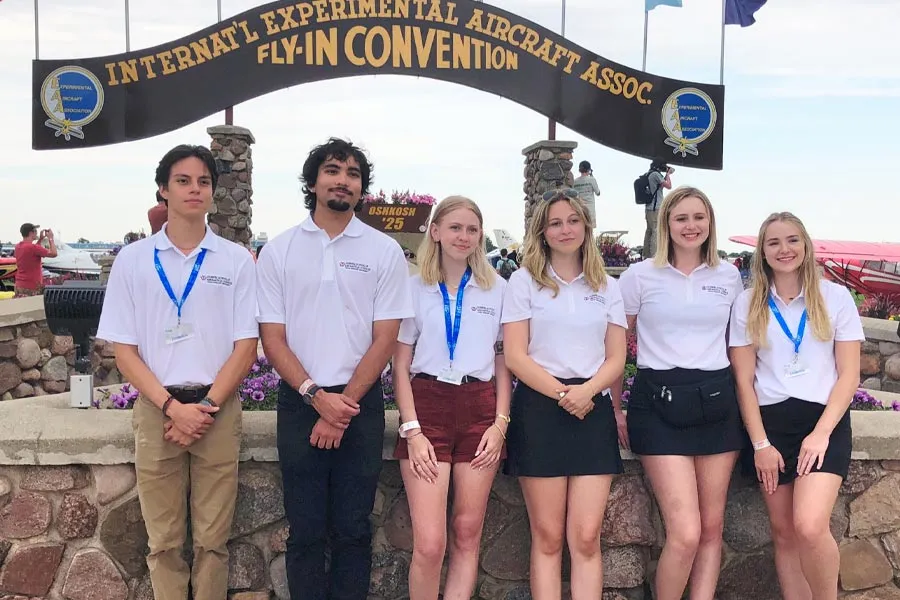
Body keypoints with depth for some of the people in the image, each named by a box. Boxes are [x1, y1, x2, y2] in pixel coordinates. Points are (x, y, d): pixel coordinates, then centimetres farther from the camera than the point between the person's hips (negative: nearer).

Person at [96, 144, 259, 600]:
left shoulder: (235, 260, 3)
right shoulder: (132, 260, 3)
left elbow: (245, 347, 0)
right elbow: (124, 350, 1)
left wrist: (206, 407, -11)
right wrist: (173, 407, -11)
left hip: (218, 409, 0)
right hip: (157, 409, 0)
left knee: (212, 539, 6)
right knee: (164, 541, 7)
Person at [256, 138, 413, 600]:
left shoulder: (385, 251, 2)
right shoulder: (278, 250, 4)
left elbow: (385, 338, -2)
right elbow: (272, 338, 0)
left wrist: (344, 404, -9)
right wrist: (317, 397, -12)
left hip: (361, 403, 0)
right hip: (300, 403, 1)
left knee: (352, 528, 7)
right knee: (305, 530, 7)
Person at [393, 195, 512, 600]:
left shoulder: (497, 288, 10)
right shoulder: (415, 288, 5)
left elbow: (503, 363, 12)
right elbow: (400, 365, 3)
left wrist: (500, 422, 0)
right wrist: (412, 430, -7)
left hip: (480, 410, 2)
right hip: (428, 406, -2)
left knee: (467, 534, 5)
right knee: (430, 543, -8)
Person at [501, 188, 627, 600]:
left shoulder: (607, 287, 13)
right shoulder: (524, 281, 5)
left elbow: (616, 359, 7)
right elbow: (515, 356, -3)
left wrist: (586, 391, -12)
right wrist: (562, 393, -14)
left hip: (593, 409, 2)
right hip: (539, 408, -2)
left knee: (586, 537, -2)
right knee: (548, 537, 1)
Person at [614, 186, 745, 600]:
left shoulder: (729, 276, 9)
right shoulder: (640, 276, 1)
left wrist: (744, 402, 17)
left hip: (717, 401, 4)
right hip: (660, 403, -4)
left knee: (712, 527, 8)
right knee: (686, 533, -12)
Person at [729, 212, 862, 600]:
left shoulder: (835, 297, 3)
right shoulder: (747, 304, 6)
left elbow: (848, 374, 1)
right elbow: (744, 379, 3)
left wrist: (821, 434, -10)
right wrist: (761, 443, -5)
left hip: (823, 421, -2)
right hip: (769, 422, 2)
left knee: (809, 526, -20)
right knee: (783, 532, 5)